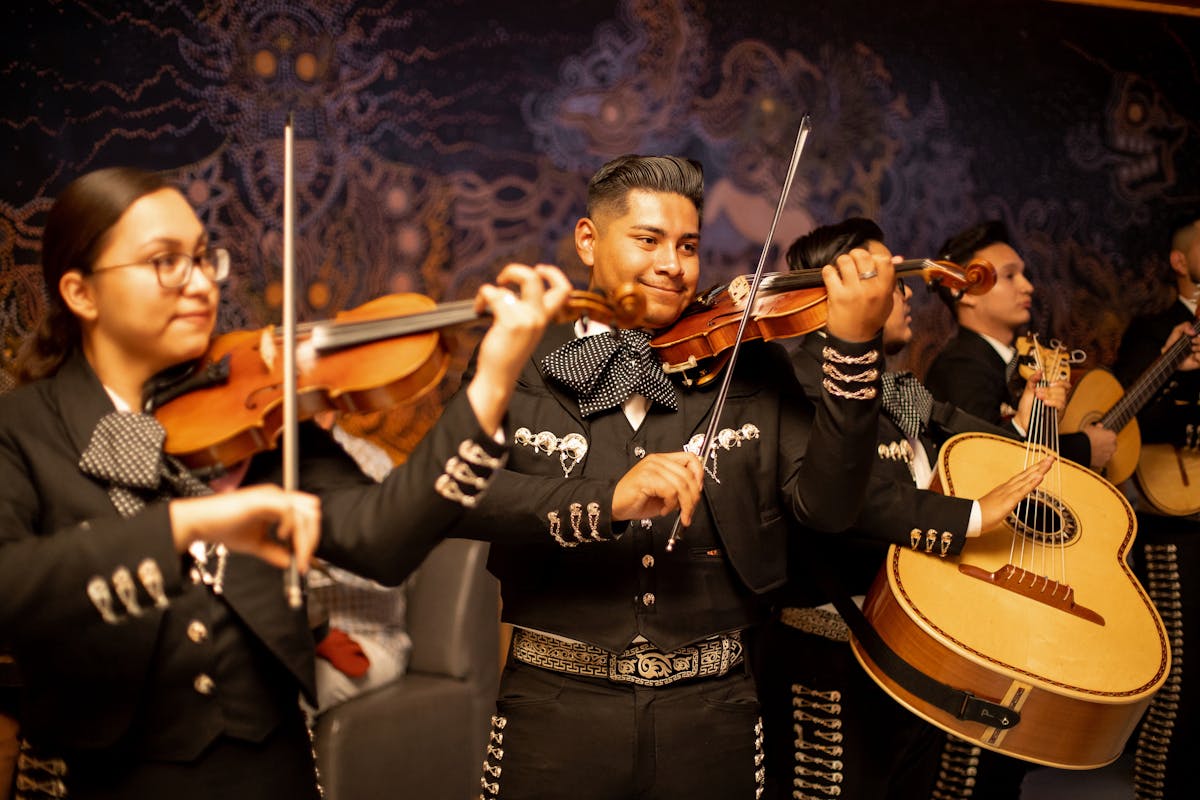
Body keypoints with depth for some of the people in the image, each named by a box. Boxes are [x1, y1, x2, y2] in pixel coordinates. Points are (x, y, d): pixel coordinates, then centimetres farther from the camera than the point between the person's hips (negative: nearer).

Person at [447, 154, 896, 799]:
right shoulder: (521, 366, 0)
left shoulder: (749, 366, 5)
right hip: (557, 702, -1)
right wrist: (606, 501, -30)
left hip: (711, 706, 2)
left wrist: (854, 346, -15)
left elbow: (825, 506, -5)